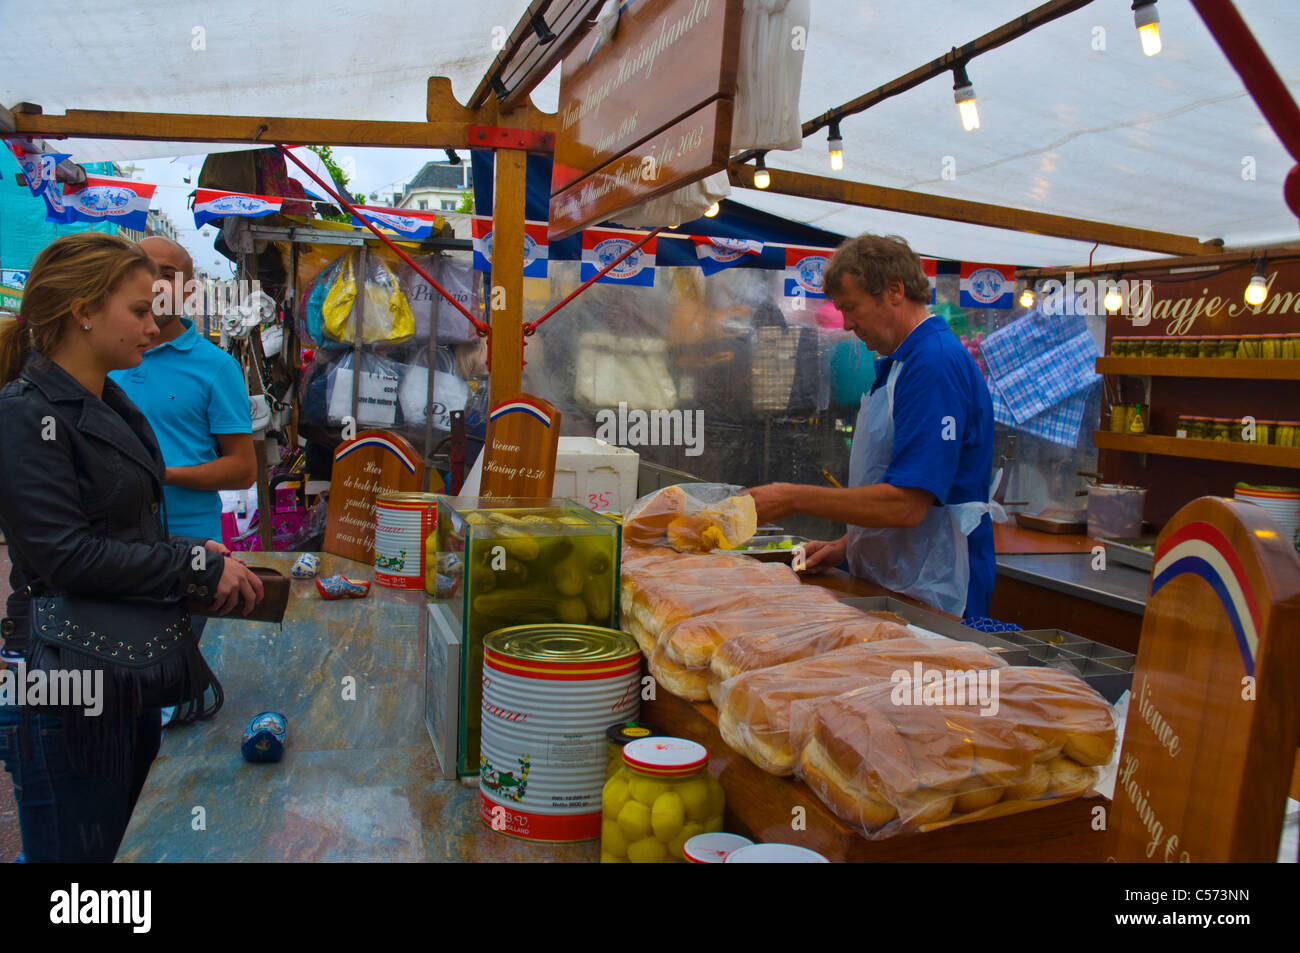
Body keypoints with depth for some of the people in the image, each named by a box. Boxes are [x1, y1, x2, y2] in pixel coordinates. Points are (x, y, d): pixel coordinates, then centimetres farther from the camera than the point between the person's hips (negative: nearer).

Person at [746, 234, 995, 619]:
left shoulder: (937, 363, -18)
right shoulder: (899, 363, 15)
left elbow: (906, 503, -25)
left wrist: (794, 498, -19)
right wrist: (845, 546, 10)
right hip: (889, 587, 9)